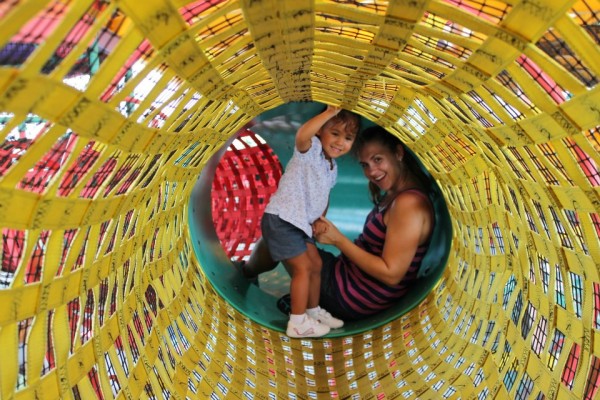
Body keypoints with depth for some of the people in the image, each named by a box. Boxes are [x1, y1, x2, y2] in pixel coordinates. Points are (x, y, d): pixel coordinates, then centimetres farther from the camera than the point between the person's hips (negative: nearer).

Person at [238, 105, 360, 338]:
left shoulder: (332, 168, 13)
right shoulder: (311, 149, -13)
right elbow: (302, 134, -39)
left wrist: (320, 218, 13)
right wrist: (330, 112, -33)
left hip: (301, 223, 9)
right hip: (281, 219, -9)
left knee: (316, 264, 15)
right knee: (303, 267, -8)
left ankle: (313, 311, 32)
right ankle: (297, 323, 2)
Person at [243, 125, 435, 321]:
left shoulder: (409, 203, -24)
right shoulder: (393, 196, 6)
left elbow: (391, 274, -25)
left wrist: (339, 240, -20)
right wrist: (330, 233, -7)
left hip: (354, 299, -10)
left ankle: (245, 275, 29)